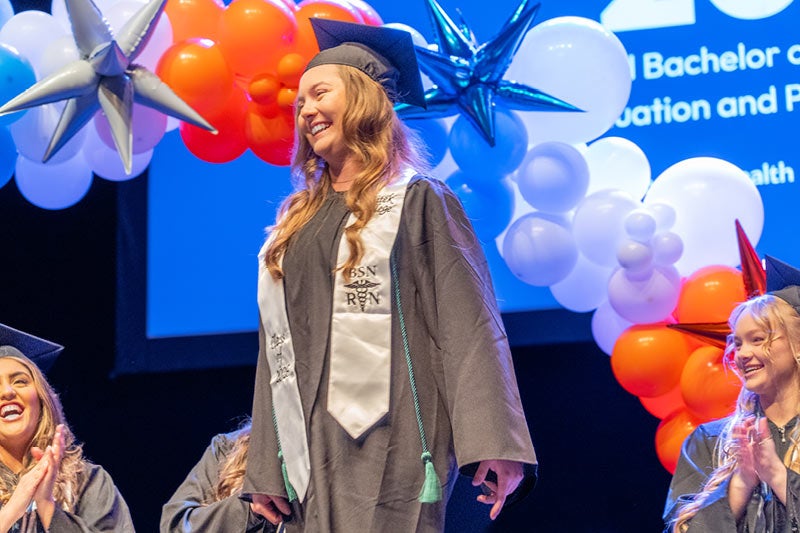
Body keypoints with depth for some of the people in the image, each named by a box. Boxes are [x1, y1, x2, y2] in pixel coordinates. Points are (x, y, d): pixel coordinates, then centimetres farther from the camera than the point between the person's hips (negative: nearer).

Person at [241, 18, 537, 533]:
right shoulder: (295, 224, 19)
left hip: (392, 454, -5)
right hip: (313, 461, 5)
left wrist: (495, 447, -19)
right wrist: (264, 471, 10)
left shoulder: (418, 203, 2)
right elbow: (276, 349, 18)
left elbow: (470, 325, -8)